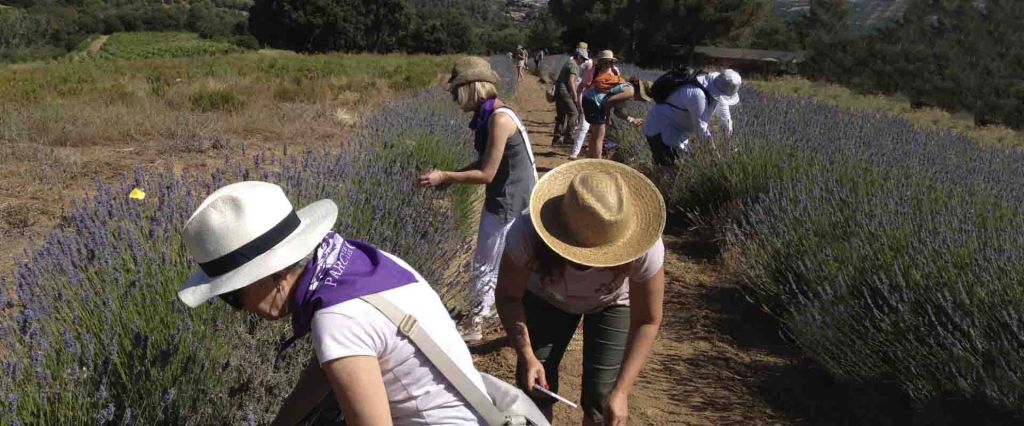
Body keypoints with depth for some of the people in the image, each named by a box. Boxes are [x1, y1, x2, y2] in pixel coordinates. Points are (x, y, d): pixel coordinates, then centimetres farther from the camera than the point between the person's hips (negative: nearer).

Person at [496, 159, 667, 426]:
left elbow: (647, 321, -25)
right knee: (534, 389, -2)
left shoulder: (645, 249, -40)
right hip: (546, 298, 1)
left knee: (601, 399, -7)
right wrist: (526, 355, -33)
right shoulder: (528, 234, -40)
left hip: (613, 302, 0)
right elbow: (509, 297, -21)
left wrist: (621, 391, -30)